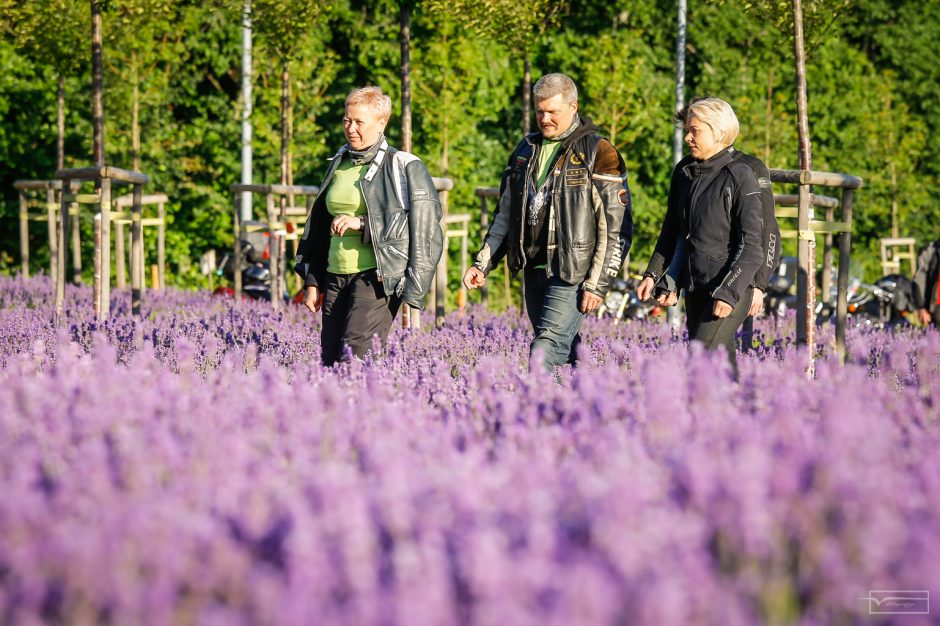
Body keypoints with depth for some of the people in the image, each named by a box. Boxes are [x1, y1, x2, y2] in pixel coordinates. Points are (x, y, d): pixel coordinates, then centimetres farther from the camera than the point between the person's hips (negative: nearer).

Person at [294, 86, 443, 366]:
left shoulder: (403, 167, -3)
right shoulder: (339, 164, 18)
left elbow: (424, 222, -11)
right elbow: (320, 226, 25)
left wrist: (362, 224, -16)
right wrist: (312, 281, 22)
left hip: (377, 277, -7)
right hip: (336, 277, 7)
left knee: (355, 357, -21)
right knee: (330, 362, 1)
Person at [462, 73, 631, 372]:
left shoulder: (598, 153, -5)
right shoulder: (526, 150, 15)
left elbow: (617, 227, -8)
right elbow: (505, 214, 22)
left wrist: (598, 283, -12)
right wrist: (483, 263, 13)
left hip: (572, 272, -7)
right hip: (534, 269, 7)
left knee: (545, 352, -18)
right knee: (566, 352, 11)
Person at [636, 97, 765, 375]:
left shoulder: (740, 176, -11)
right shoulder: (684, 172, 11)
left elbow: (751, 246, -14)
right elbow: (671, 231, 21)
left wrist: (728, 292, -21)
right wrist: (653, 274, 11)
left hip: (731, 289, -7)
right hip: (695, 289, 7)